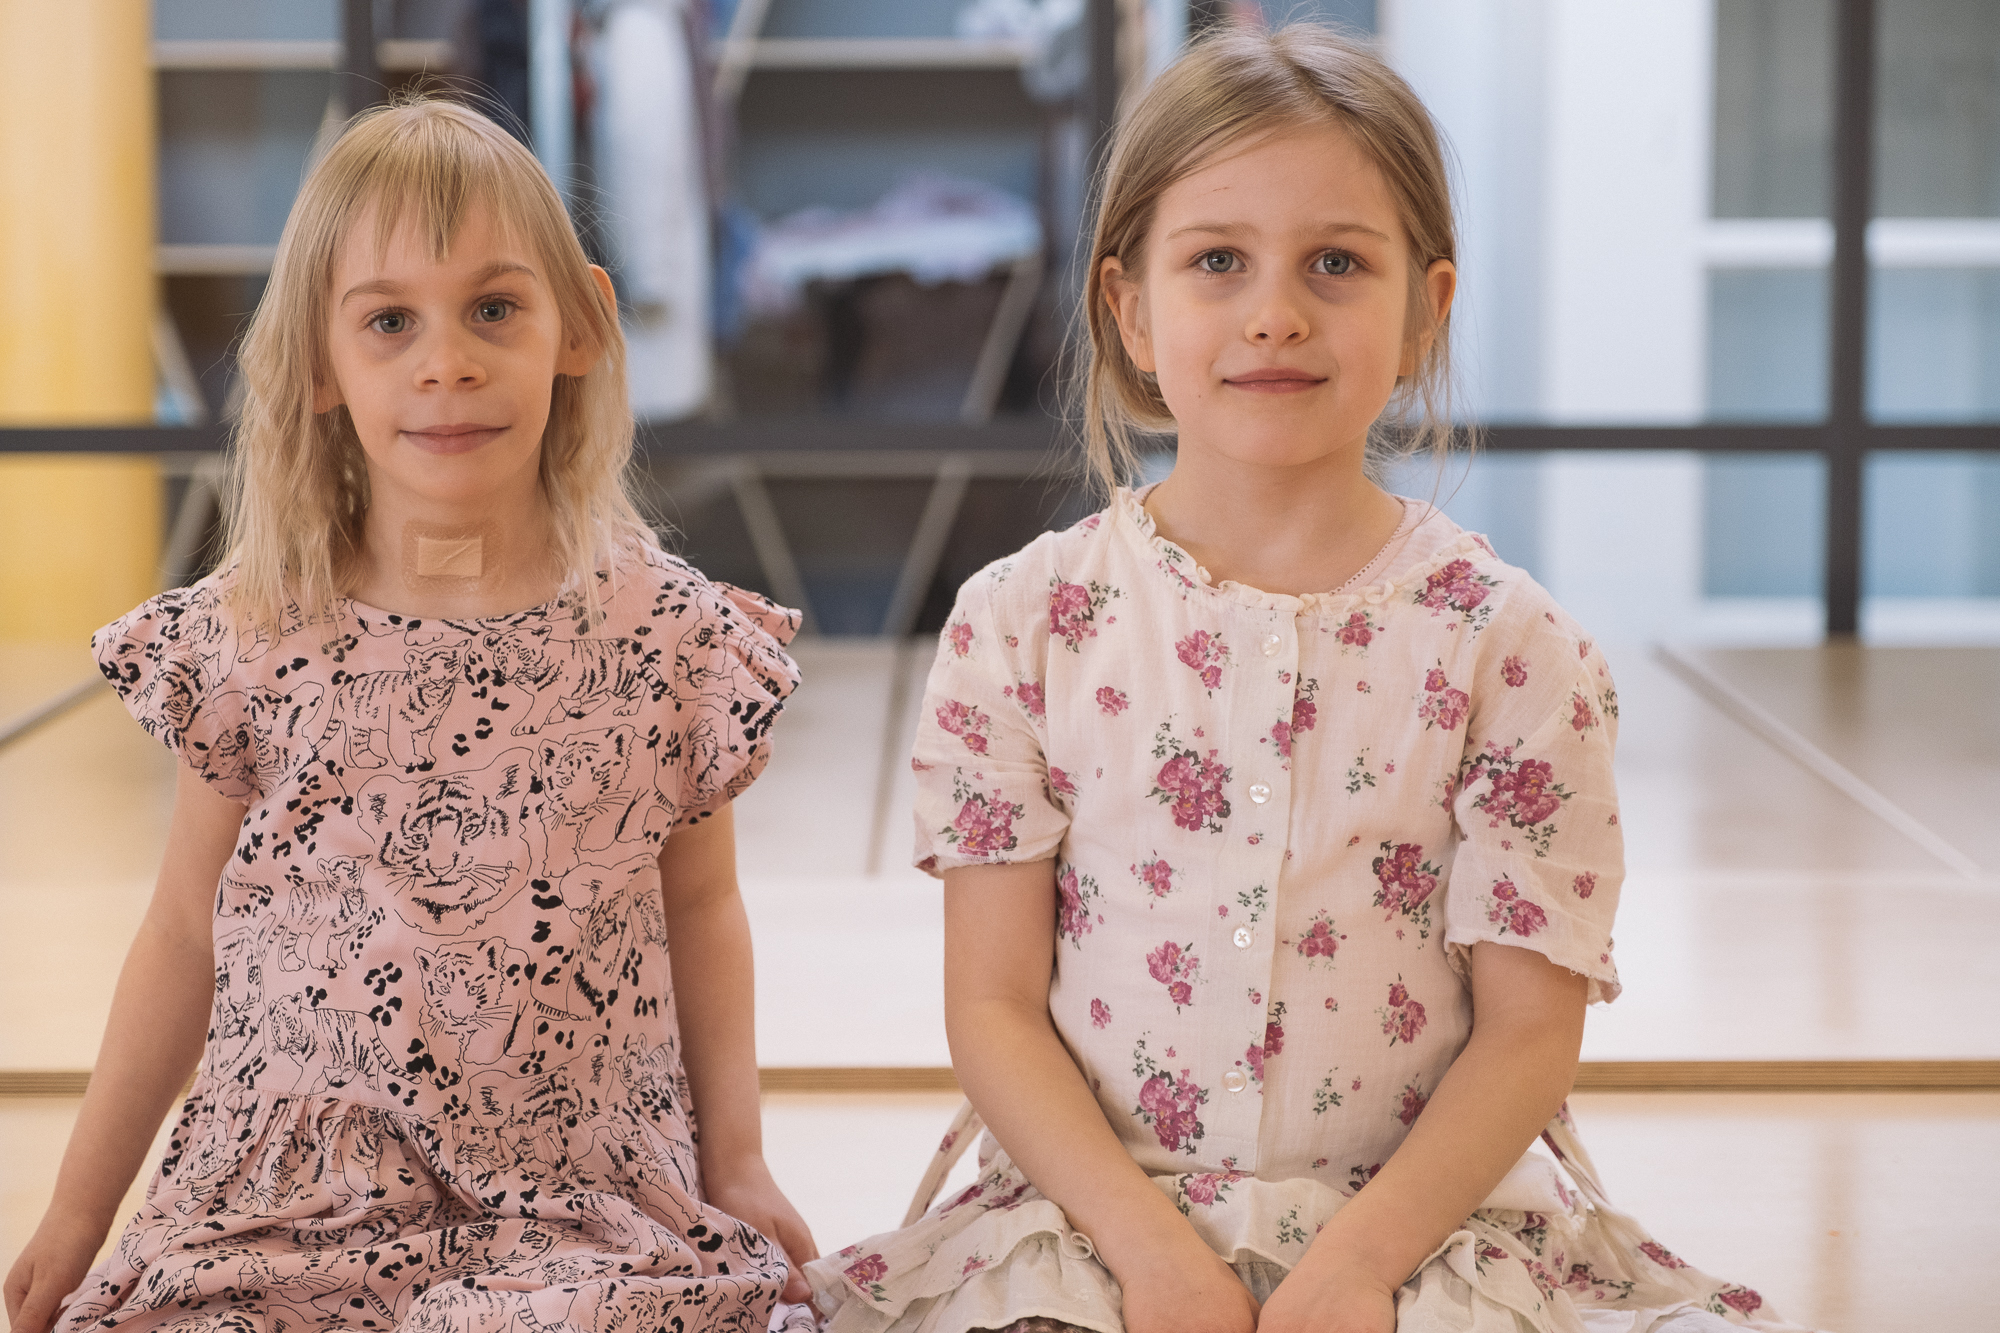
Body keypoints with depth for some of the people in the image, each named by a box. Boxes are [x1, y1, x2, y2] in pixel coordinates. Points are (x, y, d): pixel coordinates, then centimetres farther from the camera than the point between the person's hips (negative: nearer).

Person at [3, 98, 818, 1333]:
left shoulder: (670, 638, -1)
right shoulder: (247, 643, 0)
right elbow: (187, 935, 10)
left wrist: (737, 1162, 8)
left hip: (589, 1224, -1)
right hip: (286, 1207, 1)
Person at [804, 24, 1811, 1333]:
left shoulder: (1509, 643, -3)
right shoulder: (1022, 625, 0)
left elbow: (1529, 1028, -2)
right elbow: (993, 1004, -1)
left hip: (1425, 1220, 0)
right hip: (1099, 1215, 0)